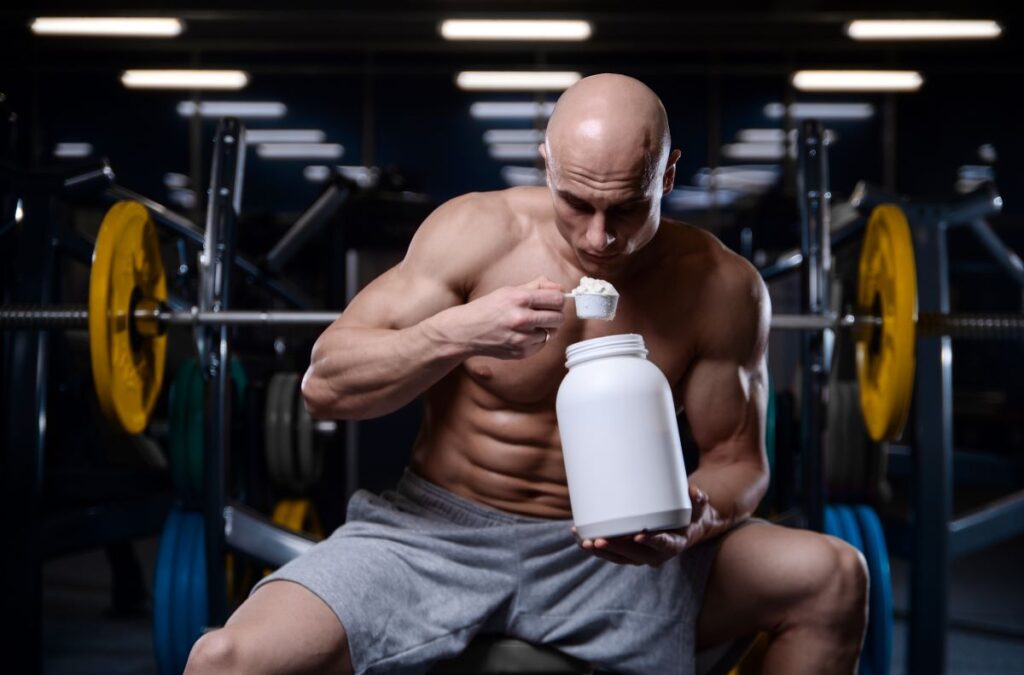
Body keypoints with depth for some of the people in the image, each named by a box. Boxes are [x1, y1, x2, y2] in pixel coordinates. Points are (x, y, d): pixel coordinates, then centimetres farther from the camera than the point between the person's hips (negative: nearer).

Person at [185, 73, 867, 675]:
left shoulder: (721, 289, -7)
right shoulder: (477, 231, -10)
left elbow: (737, 456, 2)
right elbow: (325, 383, -11)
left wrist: (691, 522, -23)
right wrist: (456, 333, -29)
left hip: (604, 556, 2)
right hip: (437, 531, -1)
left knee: (834, 579, -17)